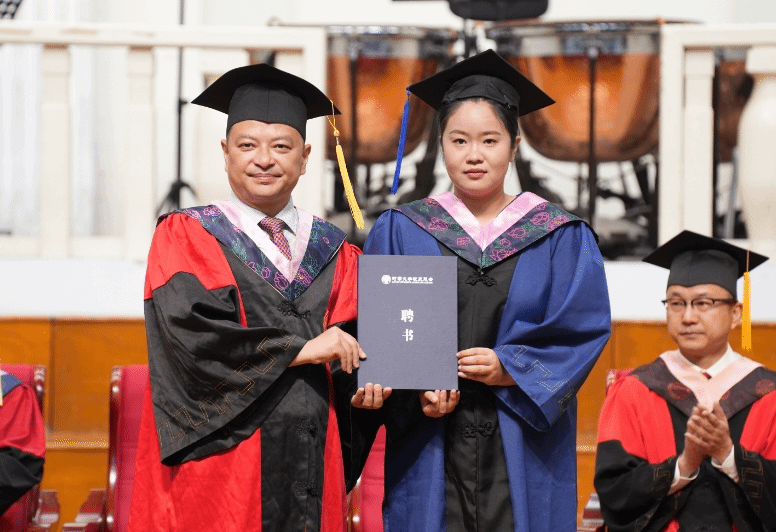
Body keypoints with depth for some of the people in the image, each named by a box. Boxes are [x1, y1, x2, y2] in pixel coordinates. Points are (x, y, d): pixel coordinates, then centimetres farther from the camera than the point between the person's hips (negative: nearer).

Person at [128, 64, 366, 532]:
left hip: (312, 464, 3)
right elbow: (190, 335, -13)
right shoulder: (186, 237, 3)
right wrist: (302, 349, -13)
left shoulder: (332, 252, 14)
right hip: (220, 468, -3)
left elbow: (354, 340, 6)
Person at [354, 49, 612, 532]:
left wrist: (510, 370, -15)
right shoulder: (400, 233, 7)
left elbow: (583, 330, -1)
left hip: (522, 455, 0)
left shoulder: (561, 239, 6)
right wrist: (417, 388, -17)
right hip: (430, 454, 0)